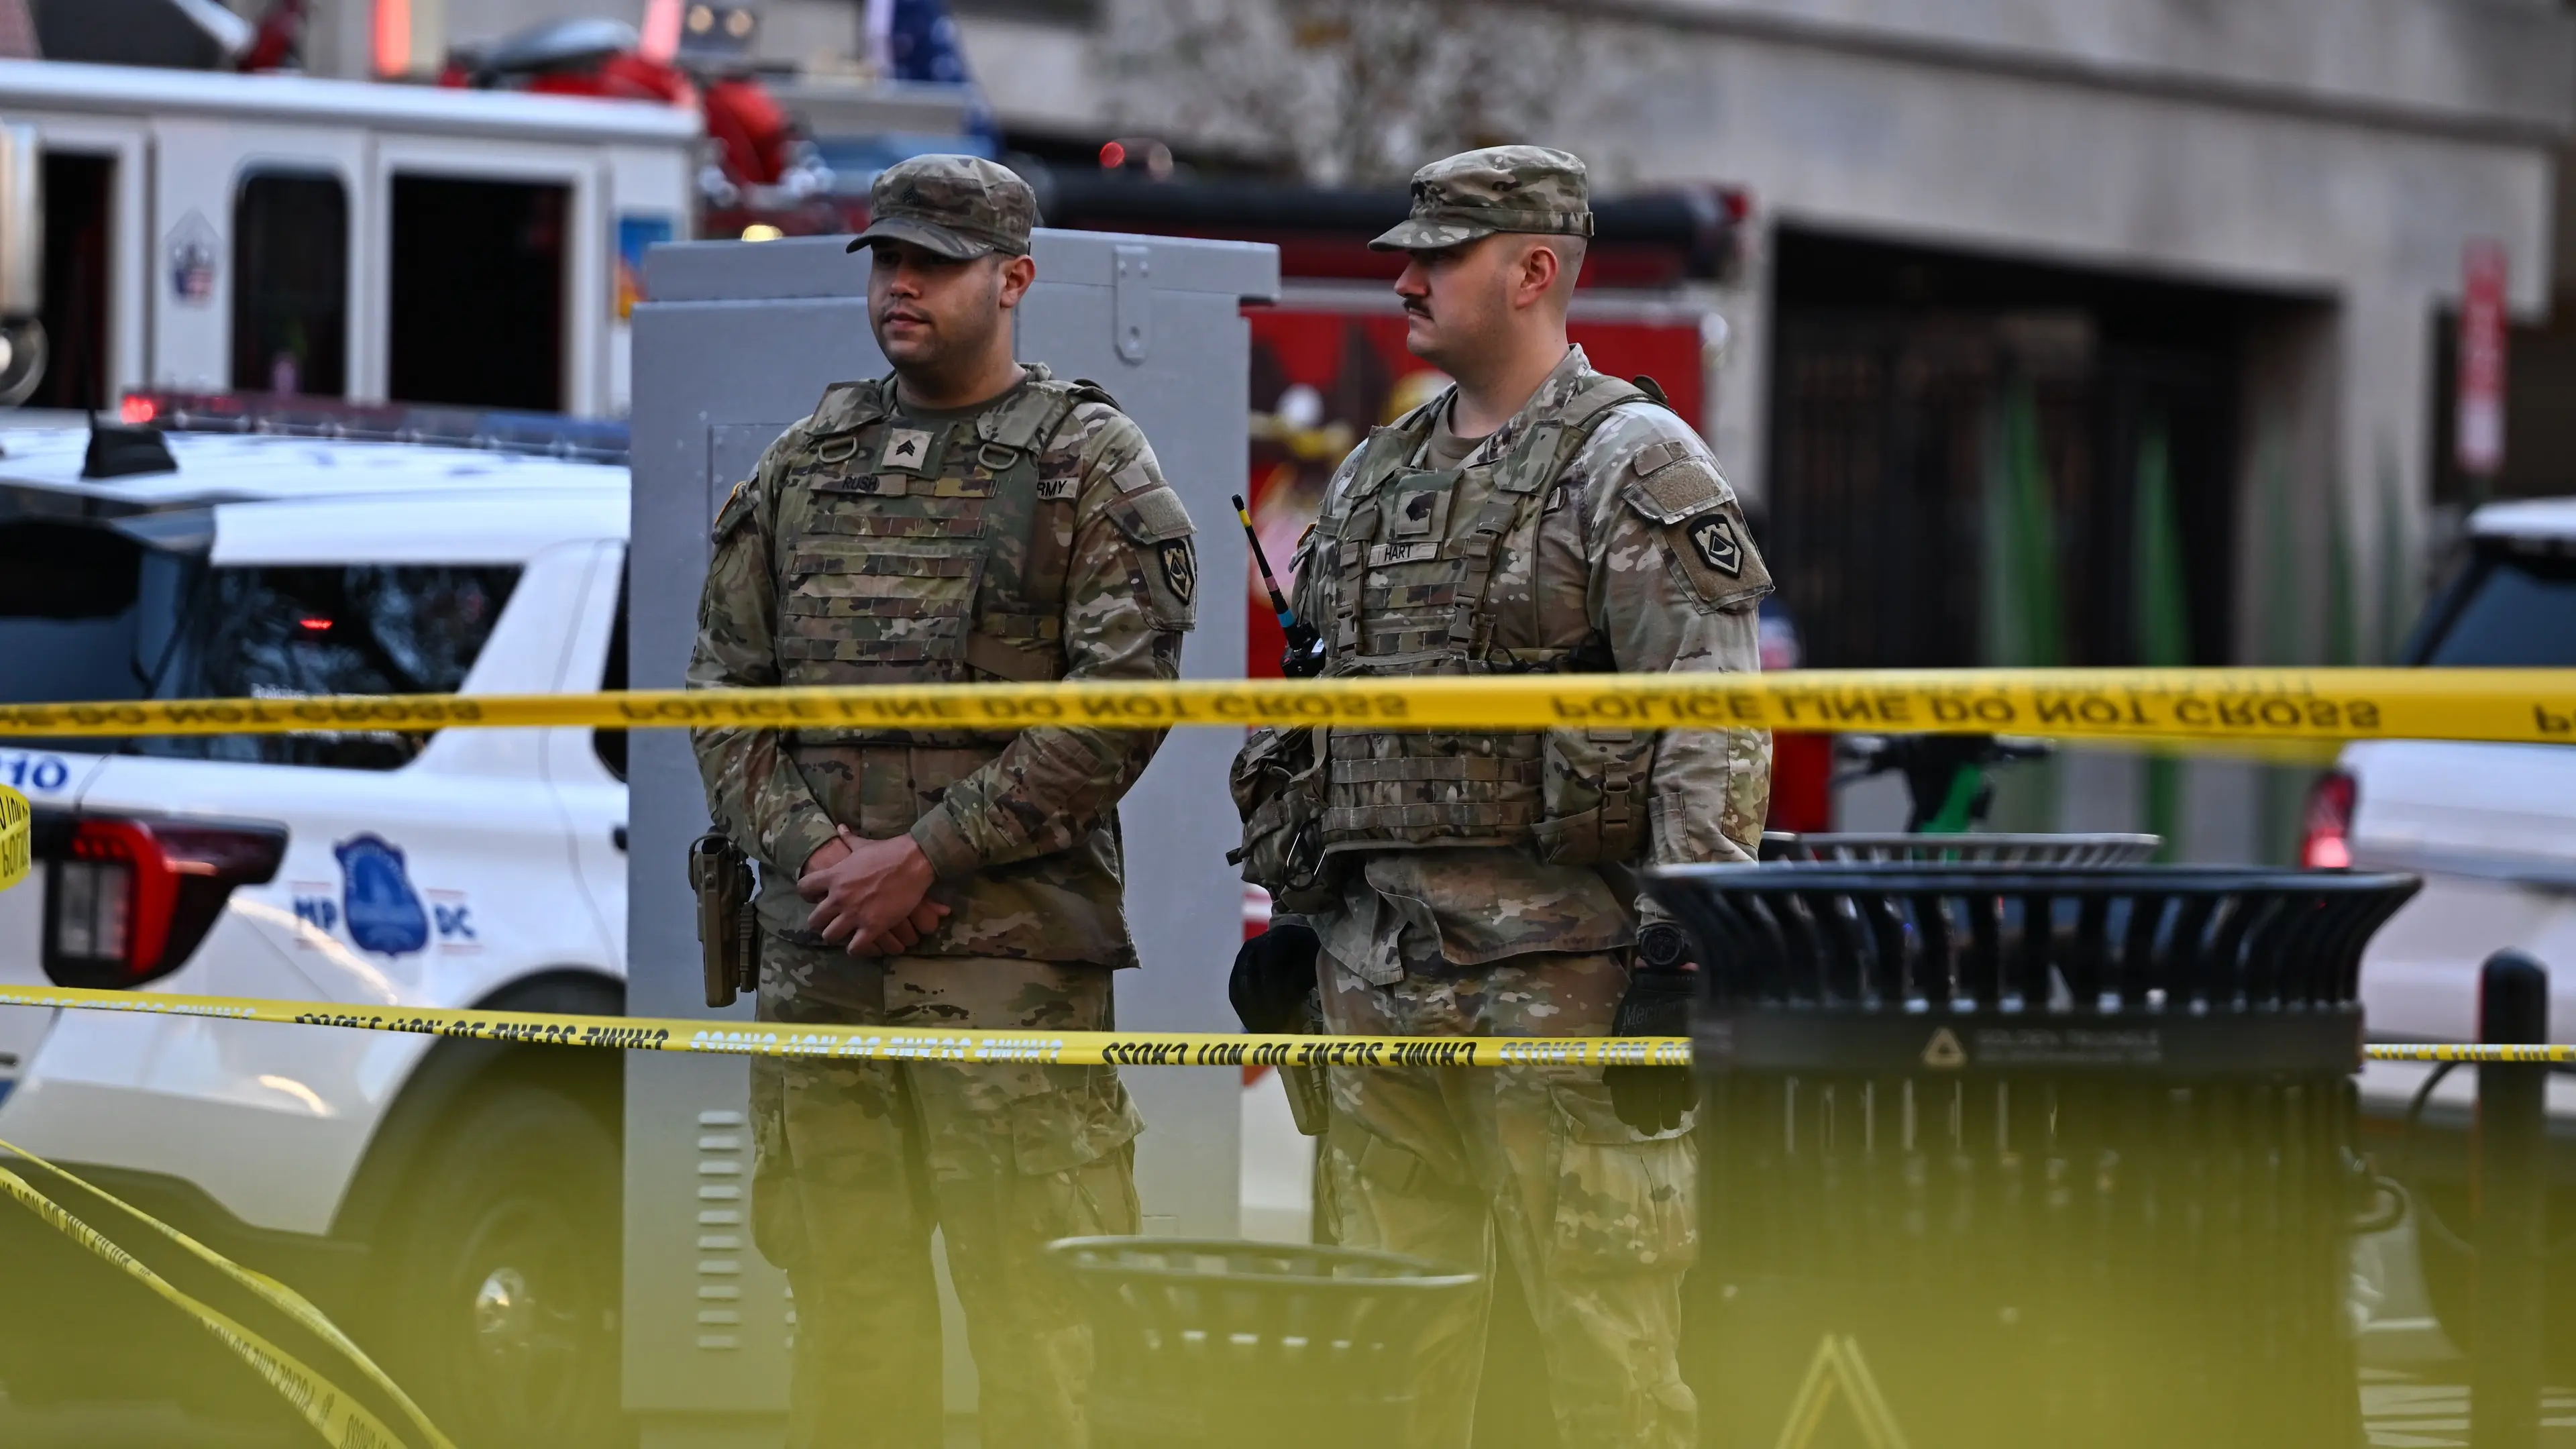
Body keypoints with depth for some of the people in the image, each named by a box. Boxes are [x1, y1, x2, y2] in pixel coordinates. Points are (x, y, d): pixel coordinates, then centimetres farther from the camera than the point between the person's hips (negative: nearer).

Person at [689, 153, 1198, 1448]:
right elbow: (724, 686, 13)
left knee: (1031, 1300, -8)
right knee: (842, 1285, 8)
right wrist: (814, 848, -4)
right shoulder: (804, 465, 16)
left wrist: (924, 857, -12)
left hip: (1007, 948, -5)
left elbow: (1120, 703, -9)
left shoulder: (1090, 465, 0)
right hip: (815, 953, 5)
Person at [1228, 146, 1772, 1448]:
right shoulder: (1373, 480, 19)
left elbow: (1714, 731, -13)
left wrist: (1681, 955, -19)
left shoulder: (1636, 466, -5)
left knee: (1605, 1342, -7)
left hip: (1558, 971, -7)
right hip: (1376, 973, 7)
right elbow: (1314, 716, 26)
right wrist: (1287, 908, 20)